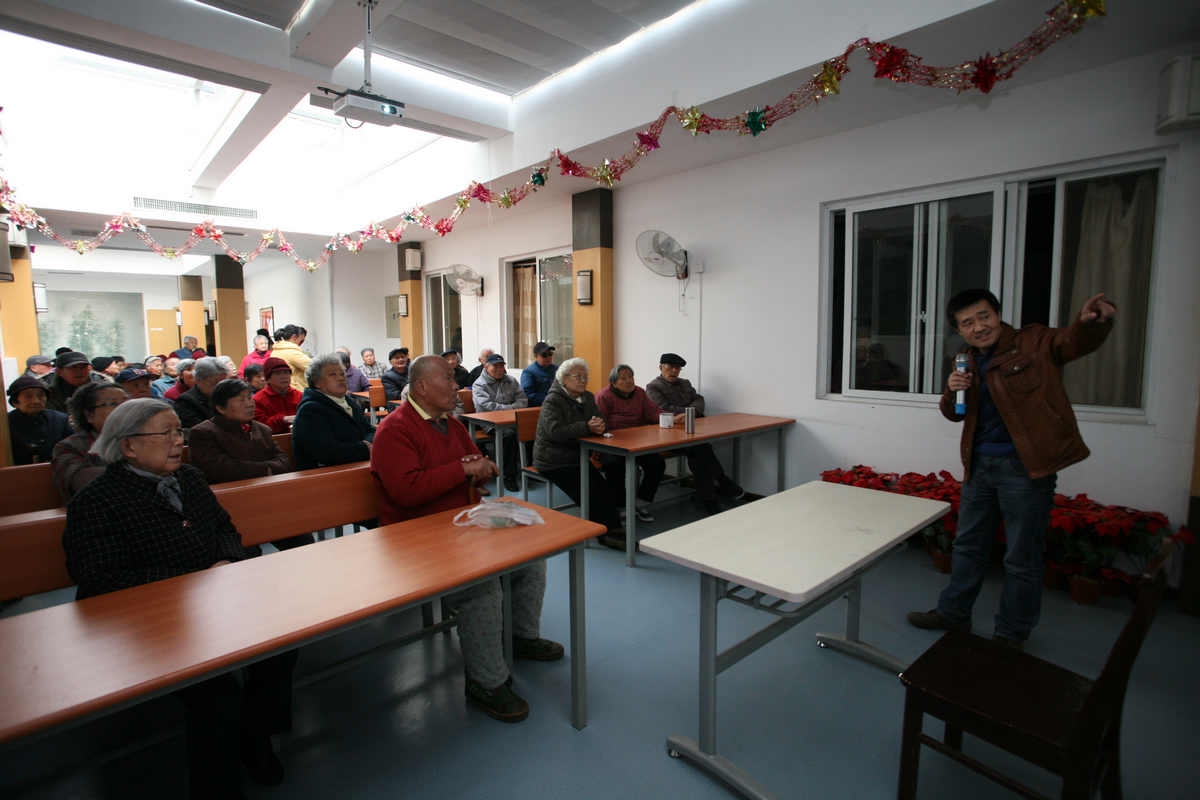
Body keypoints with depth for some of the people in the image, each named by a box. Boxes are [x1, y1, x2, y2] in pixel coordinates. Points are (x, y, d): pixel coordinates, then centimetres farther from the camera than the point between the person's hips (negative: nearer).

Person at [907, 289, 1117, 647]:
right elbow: (955, 415, 15)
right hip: (979, 464, 6)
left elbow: (1074, 340, -25)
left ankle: (1011, 635, 25)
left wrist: (1093, 319, -47)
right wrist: (952, 391, -6)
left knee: (1021, 558, 7)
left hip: (1025, 467, -6)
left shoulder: (1034, 343, -6)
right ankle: (953, 613, 35)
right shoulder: (969, 361, 11)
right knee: (968, 546, 19)